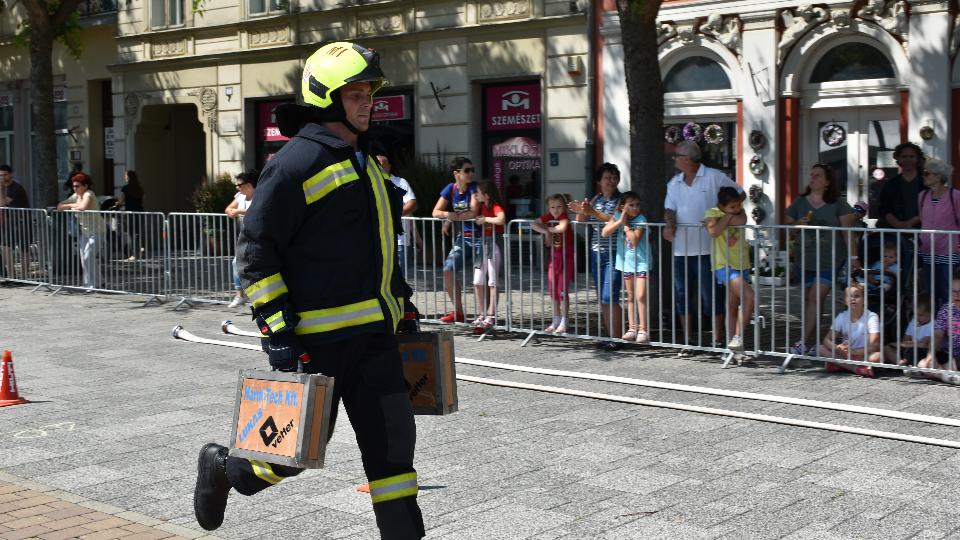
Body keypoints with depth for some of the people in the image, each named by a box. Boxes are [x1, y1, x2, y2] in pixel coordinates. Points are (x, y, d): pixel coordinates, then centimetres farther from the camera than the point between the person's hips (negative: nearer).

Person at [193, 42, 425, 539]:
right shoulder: (297, 162, -11)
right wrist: (277, 329, -19)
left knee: (391, 436, 5)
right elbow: (255, 249, -14)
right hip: (318, 332, -8)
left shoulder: (364, 160, 17)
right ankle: (222, 467, 29)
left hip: (372, 331, 8)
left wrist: (400, 301, 24)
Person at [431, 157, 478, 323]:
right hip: (462, 238, 5)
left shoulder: (474, 188, -9)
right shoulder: (451, 188, 4)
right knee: (448, 271, 1)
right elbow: (436, 212, 2)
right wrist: (448, 214, -20)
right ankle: (458, 312, 14)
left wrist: (452, 219, -13)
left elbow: (473, 212, -19)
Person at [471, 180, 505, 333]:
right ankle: (481, 315, 14)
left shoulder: (496, 207, -15)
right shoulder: (482, 206, 8)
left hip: (494, 243, -8)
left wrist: (485, 219, -21)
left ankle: (491, 316, 2)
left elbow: (501, 219, -35)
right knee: (478, 282, 7)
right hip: (483, 243, 8)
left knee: (492, 282, -2)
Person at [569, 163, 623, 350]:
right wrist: (580, 212, -8)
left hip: (613, 254, -7)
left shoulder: (621, 200, -4)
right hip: (596, 253, 7)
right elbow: (582, 222, 13)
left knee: (609, 297, -12)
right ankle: (610, 336, 15)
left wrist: (592, 212, -26)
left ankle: (616, 339, -7)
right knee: (602, 298, 8)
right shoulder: (595, 199, 14)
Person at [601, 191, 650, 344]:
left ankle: (643, 330, -8)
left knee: (640, 296, -12)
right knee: (630, 297, 11)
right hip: (626, 262, 5)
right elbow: (604, 233, -11)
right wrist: (620, 221, -18)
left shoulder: (641, 219, -14)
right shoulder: (617, 216, -1)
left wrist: (626, 224, -18)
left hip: (641, 262, -5)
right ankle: (632, 328, 18)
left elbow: (634, 240, -24)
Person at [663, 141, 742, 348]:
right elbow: (670, 209, 6)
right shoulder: (674, 183, 12)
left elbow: (739, 194, 1)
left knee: (712, 296, -1)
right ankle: (687, 341, 19)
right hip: (681, 249, 6)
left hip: (707, 249, -5)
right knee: (682, 296, 9)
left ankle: (717, 340, 9)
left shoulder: (714, 177, -4)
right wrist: (669, 224, -16)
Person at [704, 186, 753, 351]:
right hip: (725, 266, -7)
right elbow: (713, 232, -27)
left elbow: (742, 220, -12)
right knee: (749, 296, -20)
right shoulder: (712, 213, -7)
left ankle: (732, 342, 15)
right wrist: (728, 217, -16)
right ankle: (738, 337, -13)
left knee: (733, 307, 11)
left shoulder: (738, 210, 10)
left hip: (741, 265, 7)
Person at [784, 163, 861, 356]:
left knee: (816, 297, -11)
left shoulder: (837, 203, 1)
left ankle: (804, 342, -10)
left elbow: (847, 230, -1)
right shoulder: (800, 202, 9)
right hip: (806, 259, 4)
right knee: (809, 298, 6)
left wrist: (853, 256, -6)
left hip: (830, 260, -4)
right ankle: (813, 343, 13)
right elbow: (786, 225, 14)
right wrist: (798, 224, -8)